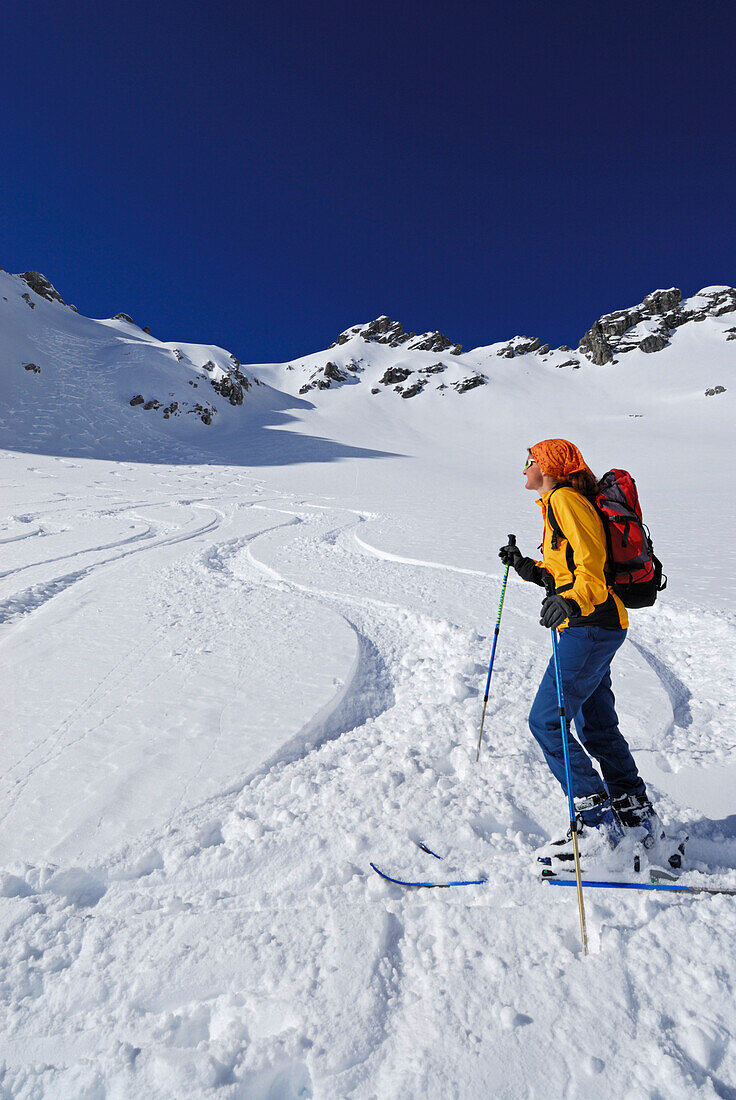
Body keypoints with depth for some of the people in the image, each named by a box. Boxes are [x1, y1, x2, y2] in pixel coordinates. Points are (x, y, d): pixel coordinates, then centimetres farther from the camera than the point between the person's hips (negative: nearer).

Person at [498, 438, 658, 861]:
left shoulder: (564, 499, -9)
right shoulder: (558, 503, 21)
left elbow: (592, 561, -21)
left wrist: (570, 600, -36)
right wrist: (529, 569, 20)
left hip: (590, 626, -11)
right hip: (598, 626, 11)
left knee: (545, 721, -7)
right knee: (597, 726, 17)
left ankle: (597, 822, 2)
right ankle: (637, 815, 30)